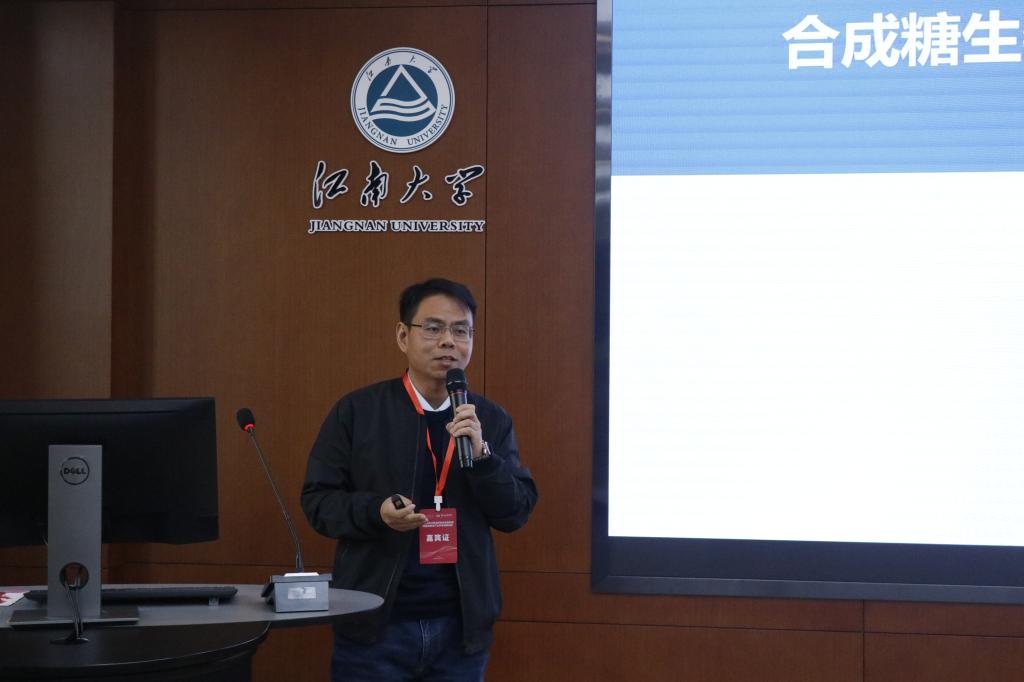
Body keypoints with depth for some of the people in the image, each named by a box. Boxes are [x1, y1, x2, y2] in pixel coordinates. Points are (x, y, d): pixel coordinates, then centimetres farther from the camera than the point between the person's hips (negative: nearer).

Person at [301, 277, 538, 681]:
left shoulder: (490, 420, 7)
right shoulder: (357, 411, 0)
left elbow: (518, 512, 2)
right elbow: (317, 499, 0)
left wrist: (480, 455, -14)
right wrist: (375, 511, -18)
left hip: (462, 627, 2)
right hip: (374, 623, -2)